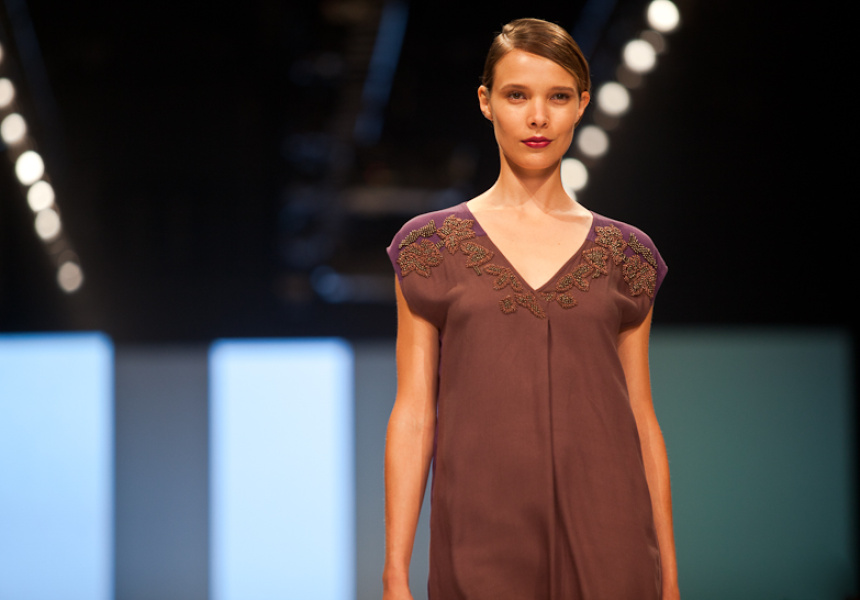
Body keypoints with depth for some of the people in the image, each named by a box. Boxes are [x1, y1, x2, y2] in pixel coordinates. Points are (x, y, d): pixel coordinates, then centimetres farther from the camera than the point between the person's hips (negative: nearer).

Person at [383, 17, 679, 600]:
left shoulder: (625, 254, 8)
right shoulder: (431, 245, 4)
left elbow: (641, 417, 9)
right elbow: (413, 415, 2)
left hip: (606, 542, 1)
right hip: (483, 542, -1)